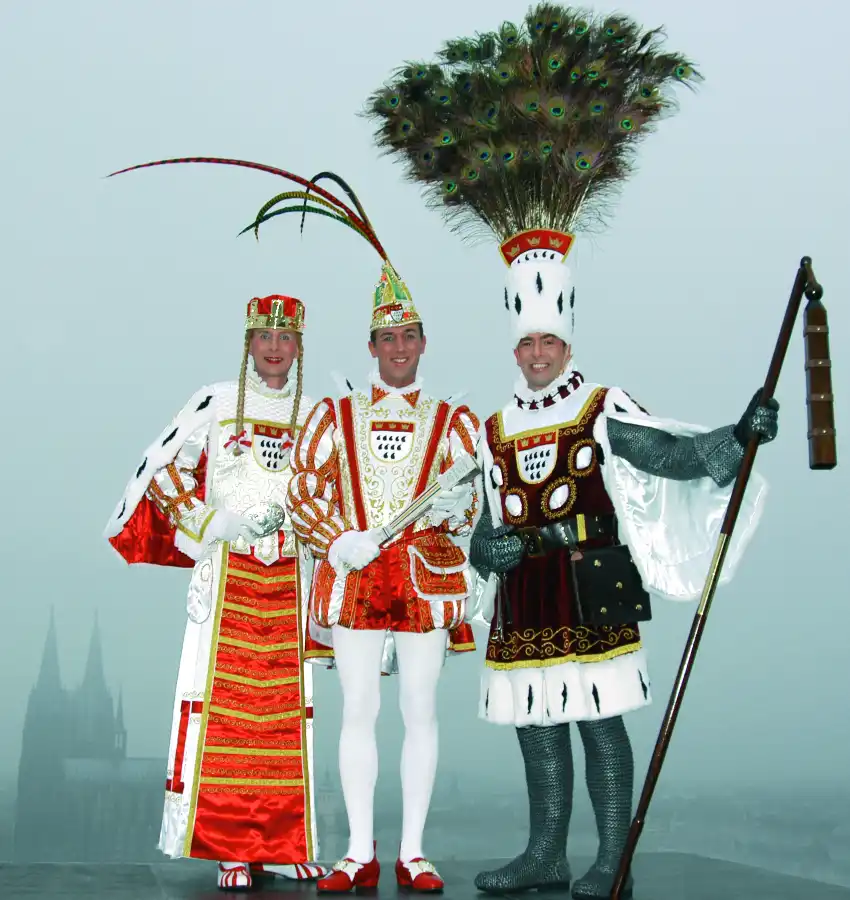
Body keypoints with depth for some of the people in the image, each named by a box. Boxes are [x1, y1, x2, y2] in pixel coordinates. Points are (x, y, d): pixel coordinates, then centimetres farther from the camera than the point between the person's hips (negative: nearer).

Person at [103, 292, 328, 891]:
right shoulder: (215, 403, 4)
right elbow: (161, 466, 3)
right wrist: (208, 525, -3)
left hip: (289, 580, 3)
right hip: (227, 573, -2)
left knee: (287, 706, 4)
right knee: (225, 703, -6)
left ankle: (283, 845, 12)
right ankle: (232, 849, 1)